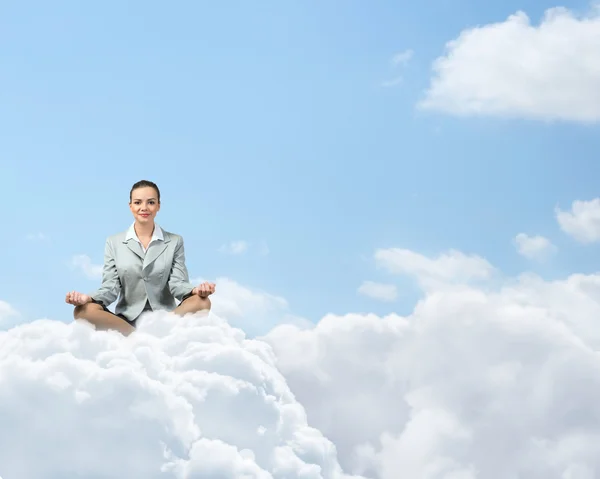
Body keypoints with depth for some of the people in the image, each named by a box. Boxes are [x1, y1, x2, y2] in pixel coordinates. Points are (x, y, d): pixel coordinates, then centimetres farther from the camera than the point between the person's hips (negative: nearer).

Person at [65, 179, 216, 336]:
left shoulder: (174, 242, 12)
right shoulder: (114, 243, 12)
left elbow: (177, 283, 1)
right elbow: (111, 287, 3)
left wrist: (196, 290, -23)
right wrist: (88, 298, -19)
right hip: (126, 321, 0)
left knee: (202, 302, -30)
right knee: (83, 310, -29)